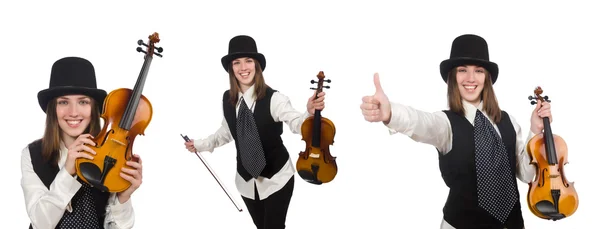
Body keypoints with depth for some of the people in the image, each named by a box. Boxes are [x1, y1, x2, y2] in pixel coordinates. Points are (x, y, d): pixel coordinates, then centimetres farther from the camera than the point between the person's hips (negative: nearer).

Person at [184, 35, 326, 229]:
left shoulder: (273, 98, -20)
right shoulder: (227, 99, -4)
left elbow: (296, 124, -35)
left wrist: (309, 112, -55)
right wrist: (200, 144, 15)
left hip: (276, 178, -5)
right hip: (246, 180, 5)